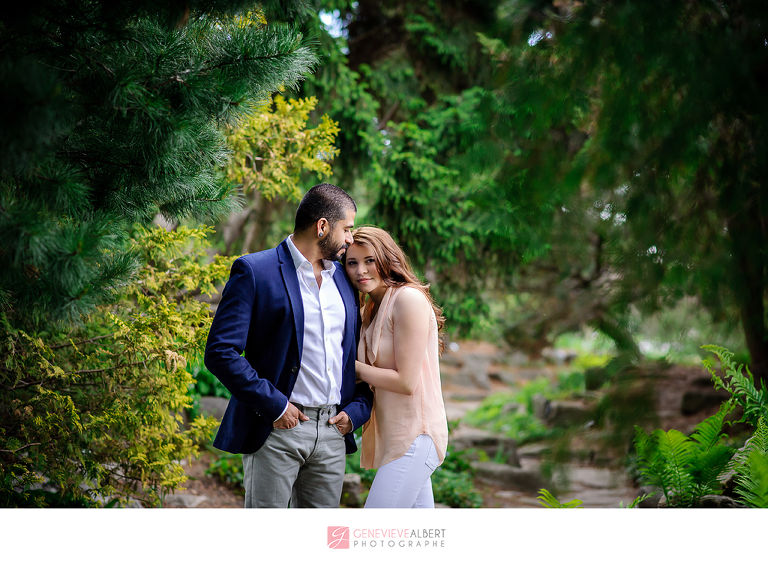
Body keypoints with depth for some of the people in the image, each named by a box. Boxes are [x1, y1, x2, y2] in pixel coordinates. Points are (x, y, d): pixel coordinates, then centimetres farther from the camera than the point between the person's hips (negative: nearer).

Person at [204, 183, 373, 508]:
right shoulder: (255, 271, -5)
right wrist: (274, 405, -15)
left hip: (333, 432, 6)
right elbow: (220, 352, -12)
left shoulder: (345, 279, 15)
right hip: (277, 427, -6)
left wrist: (357, 408, 5)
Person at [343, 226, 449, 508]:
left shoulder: (408, 298, -14)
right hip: (392, 435, 9)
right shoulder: (369, 310, 14)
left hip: (414, 435, -9)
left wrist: (353, 367, -7)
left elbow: (406, 382, -17)